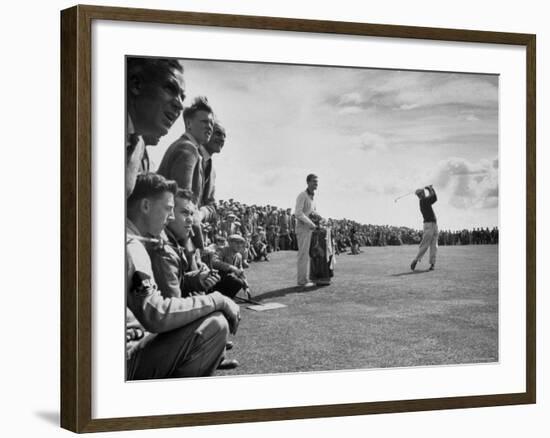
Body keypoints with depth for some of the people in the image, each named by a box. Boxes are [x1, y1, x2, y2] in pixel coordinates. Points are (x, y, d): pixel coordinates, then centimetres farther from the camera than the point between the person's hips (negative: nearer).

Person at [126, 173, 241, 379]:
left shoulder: (131, 242, 16)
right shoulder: (131, 247, -17)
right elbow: (155, 315, -27)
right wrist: (215, 300, -18)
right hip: (128, 361, -10)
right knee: (215, 325, -17)